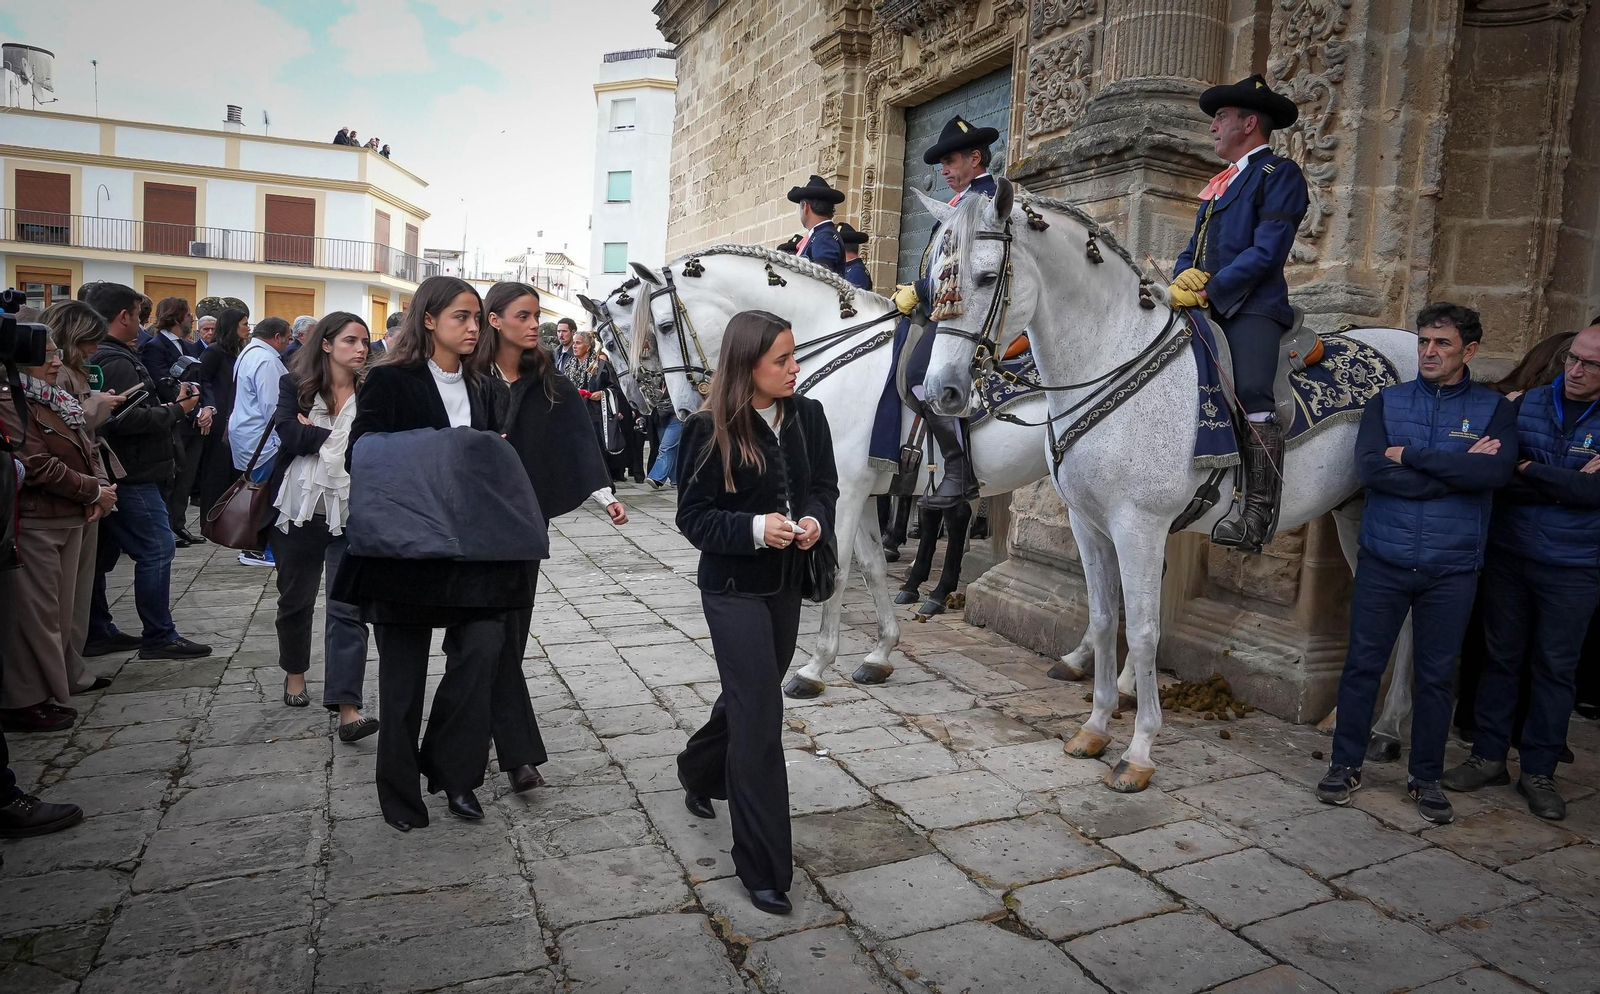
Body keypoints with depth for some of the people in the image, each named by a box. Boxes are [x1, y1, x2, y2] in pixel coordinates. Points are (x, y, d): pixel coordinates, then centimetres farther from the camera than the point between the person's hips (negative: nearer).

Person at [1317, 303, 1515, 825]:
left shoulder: (1494, 409, 2)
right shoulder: (1387, 402, 3)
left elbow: (1494, 472, -18)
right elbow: (1370, 469, -14)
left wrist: (1411, 455, -17)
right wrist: (1456, 470, -15)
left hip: (1453, 568, 0)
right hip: (1383, 561, 0)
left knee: (1437, 674, 11)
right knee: (1363, 665, 7)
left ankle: (1427, 778, 25)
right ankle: (1345, 765, 20)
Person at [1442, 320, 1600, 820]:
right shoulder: (1526, 404, 0)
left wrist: (1529, 471, -17)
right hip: (1509, 555, 1)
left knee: (1555, 667, 8)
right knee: (1501, 657, 10)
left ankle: (1538, 770, 21)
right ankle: (1489, 757, 22)